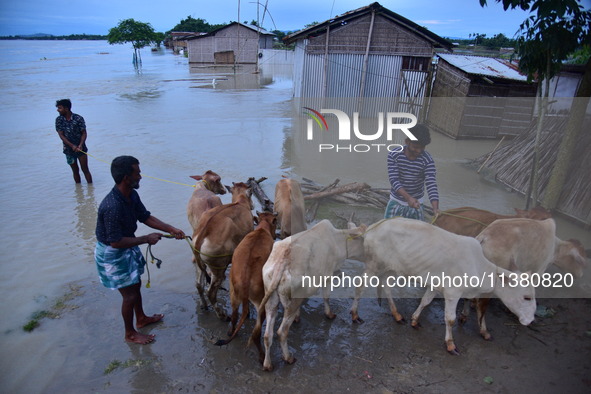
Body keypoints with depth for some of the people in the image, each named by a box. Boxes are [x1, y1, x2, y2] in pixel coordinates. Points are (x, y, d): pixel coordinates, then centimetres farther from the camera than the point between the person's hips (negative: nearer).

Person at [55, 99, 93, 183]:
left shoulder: (78, 118, -11)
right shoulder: (59, 120, -4)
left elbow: (84, 133, -8)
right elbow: (61, 135, -7)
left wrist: (80, 145, -23)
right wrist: (72, 146, -20)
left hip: (80, 148, -2)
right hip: (68, 149, 3)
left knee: (85, 170, 1)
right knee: (75, 171, 11)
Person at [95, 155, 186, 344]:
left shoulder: (132, 195, -8)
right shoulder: (112, 207, -35)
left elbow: (146, 217, 4)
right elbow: (116, 242, -31)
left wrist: (171, 229, -5)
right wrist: (146, 239, -23)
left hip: (127, 248, 9)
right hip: (112, 255, -8)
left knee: (136, 285, 24)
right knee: (130, 295, 6)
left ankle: (141, 318, 48)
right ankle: (130, 334, 30)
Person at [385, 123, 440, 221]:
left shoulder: (427, 160, -16)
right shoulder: (394, 155, -16)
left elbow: (431, 184, -23)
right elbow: (394, 179, -21)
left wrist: (436, 208, -38)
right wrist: (408, 197, -35)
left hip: (416, 202, 0)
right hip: (396, 202, 0)